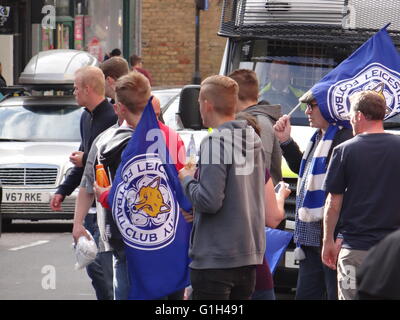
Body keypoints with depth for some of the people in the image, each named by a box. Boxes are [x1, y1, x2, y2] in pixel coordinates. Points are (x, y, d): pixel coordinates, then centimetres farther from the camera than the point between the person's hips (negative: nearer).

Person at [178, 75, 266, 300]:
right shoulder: (255, 140, 9)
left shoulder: (215, 143, -15)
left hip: (215, 259, -8)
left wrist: (188, 180, -2)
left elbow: (209, 201, -21)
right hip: (250, 255, 8)